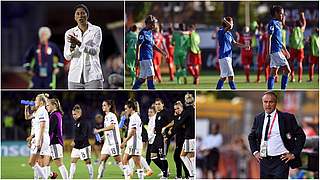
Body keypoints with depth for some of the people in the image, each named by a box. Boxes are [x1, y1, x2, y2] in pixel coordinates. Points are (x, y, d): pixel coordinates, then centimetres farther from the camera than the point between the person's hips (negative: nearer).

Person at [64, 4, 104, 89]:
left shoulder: (96, 30, 1)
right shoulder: (69, 33, 9)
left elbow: (95, 51, -12)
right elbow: (67, 57, 4)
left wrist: (79, 43, -25)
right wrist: (72, 46, -18)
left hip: (93, 76, -3)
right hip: (75, 76, 3)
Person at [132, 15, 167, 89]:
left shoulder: (150, 32, 17)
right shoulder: (143, 32, -11)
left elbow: (153, 45, 26)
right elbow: (138, 45, -15)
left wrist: (162, 52, 20)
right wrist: (137, 59, -20)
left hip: (149, 57, 9)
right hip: (145, 58, -9)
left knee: (142, 78, 11)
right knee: (150, 76, -11)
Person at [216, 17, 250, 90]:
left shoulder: (229, 33, 17)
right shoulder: (221, 31, -11)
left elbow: (235, 43, 21)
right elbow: (229, 26, -29)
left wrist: (244, 46, 12)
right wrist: (225, 20, -13)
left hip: (228, 57, 9)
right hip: (224, 57, -9)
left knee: (223, 77, 11)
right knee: (231, 76, -11)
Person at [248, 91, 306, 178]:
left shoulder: (286, 117, -4)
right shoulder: (258, 118, 9)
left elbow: (301, 136, -1)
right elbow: (251, 137, 24)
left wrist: (294, 154, -6)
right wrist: (255, 151, 11)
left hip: (280, 160, -5)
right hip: (264, 161, 5)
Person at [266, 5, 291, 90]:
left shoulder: (278, 24, 18)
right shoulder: (272, 23, -10)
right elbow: (269, 38, -15)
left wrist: (285, 50, 27)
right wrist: (268, 52, -20)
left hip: (279, 50, 9)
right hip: (275, 51, -9)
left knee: (273, 73, 6)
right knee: (287, 70, -10)